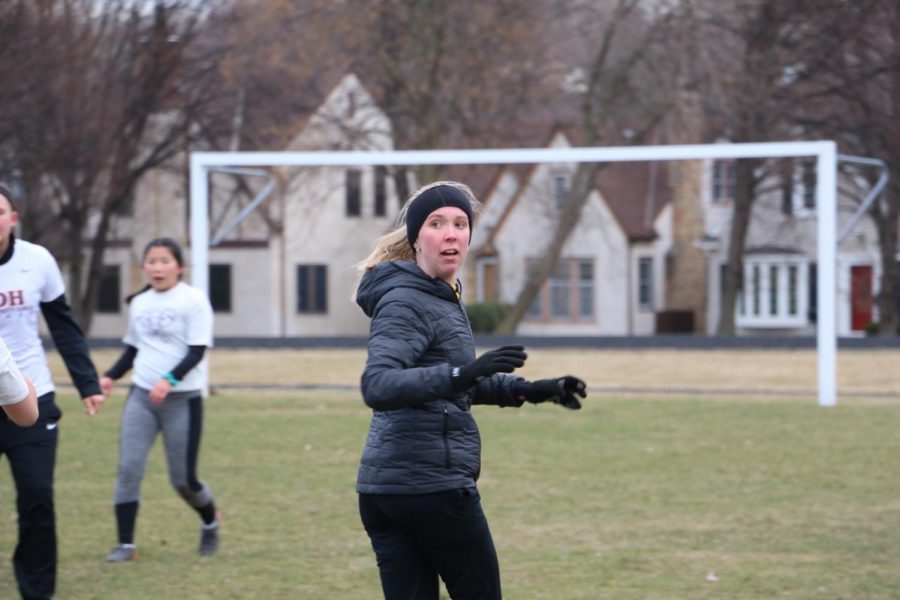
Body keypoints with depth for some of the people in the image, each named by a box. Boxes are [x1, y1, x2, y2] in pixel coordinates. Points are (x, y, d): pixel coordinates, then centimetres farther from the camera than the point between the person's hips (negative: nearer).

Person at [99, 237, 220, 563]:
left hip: (183, 399, -4)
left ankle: (210, 523, 31)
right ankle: (125, 544, -2)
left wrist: (169, 380, -28)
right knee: (129, 468, -8)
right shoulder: (138, 303, 9)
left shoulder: (194, 300, -7)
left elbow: (197, 351, -14)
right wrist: (110, 376, 3)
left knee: (183, 479, 1)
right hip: (141, 396, 4)